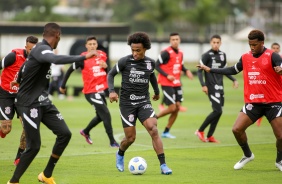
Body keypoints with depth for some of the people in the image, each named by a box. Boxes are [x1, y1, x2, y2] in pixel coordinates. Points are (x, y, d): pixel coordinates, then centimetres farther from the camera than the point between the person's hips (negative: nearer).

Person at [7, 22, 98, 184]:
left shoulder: (41, 49, 12)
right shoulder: (41, 49, -18)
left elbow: (21, 74, 25)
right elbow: (57, 59, -41)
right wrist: (83, 57, -39)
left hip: (43, 103, 10)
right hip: (29, 104, -10)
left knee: (65, 134, 0)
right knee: (34, 145, -10)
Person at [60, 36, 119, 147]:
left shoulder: (102, 55, 4)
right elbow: (70, 70, -3)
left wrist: (106, 66, -12)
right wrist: (63, 85, 1)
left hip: (101, 90, 7)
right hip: (91, 91, -7)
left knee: (101, 116, 19)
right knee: (106, 114, -14)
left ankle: (85, 132, 43)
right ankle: (112, 141, -8)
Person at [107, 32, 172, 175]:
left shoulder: (150, 62, 1)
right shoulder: (125, 61, -10)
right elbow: (111, 74, 3)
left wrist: (157, 91, 36)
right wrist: (111, 91, -13)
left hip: (144, 102, 2)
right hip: (127, 103, -2)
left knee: (153, 130, -18)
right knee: (130, 138, 1)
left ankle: (163, 166, -18)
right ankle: (120, 155, 36)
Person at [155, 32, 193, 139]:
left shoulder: (180, 53, 9)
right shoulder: (166, 53, -14)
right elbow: (157, 65, -13)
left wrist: (186, 71, 2)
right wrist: (167, 75, -21)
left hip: (177, 84, 7)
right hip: (167, 84, -7)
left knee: (177, 107, 3)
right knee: (172, 108, -12)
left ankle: (166, 132, 11)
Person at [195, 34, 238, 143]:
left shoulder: (222, 55, 12)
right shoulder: (207, 55, -7)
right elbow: (199, 71, -7)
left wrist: (233, 80, 16)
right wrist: (203, 85, -15)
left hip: (220, 87, 7)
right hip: (211, 87, -7)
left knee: (218, 112, 4)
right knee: (217, 111, -14)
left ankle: (209, 136, 11)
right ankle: (200, 131, -2)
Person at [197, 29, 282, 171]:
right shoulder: (245, 57, 6)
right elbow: (233, 70, 22)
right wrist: (210, 70, 22)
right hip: (253, 103, 4)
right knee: (237, 129, -6)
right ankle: (247, 155, 19)